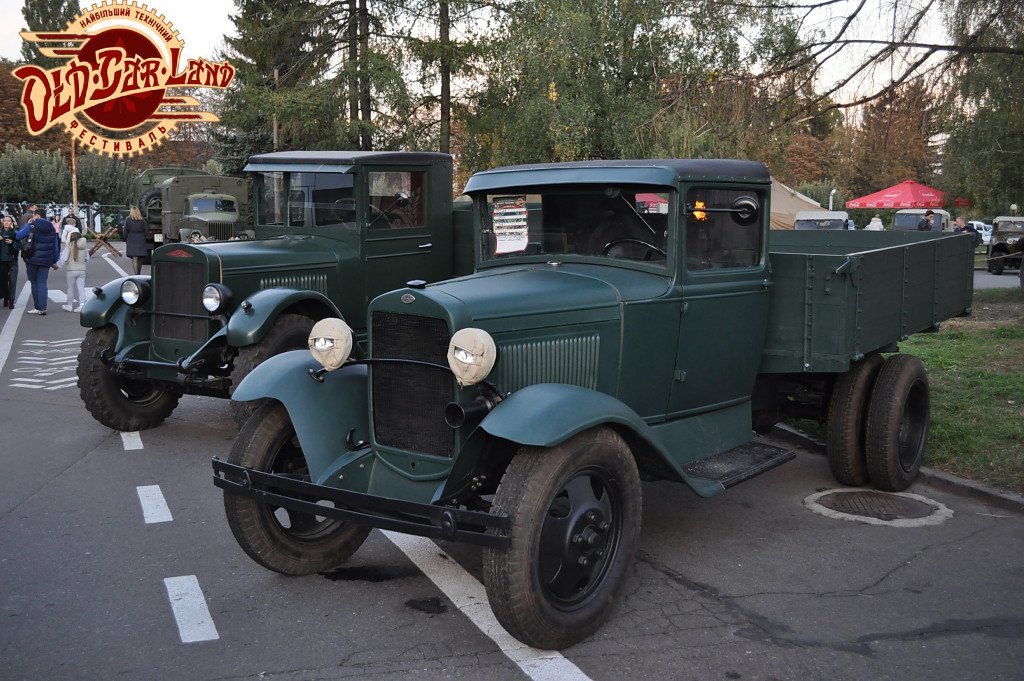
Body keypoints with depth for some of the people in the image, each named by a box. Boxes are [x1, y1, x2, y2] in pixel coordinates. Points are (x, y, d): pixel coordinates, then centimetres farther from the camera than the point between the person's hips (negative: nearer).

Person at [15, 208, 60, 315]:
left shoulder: (31, 226, -8)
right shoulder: (52, 228, 7)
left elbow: (19, 235, -2)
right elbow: (56, 246, 8)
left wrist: (27, 225, 9)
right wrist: (54, 261, 14)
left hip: (32, 259, -3)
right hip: (46, 261, 3)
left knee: (34, 283, 8)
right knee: (42, 283, 4)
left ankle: (37, 307, 9)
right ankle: (42, 308, -4)